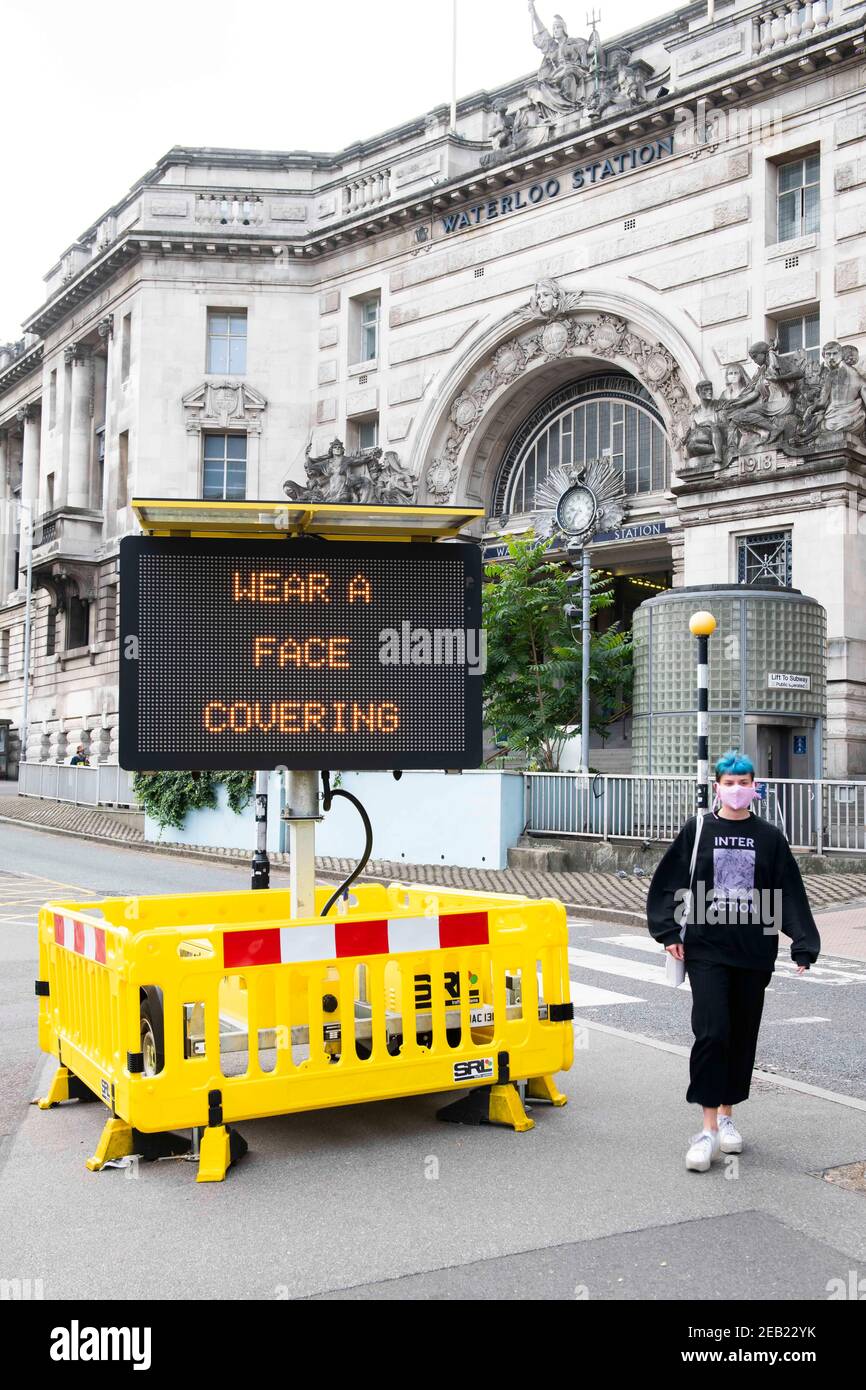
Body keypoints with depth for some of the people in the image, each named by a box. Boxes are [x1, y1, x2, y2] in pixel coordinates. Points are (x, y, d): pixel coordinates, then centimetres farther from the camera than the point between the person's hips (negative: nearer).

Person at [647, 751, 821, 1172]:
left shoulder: (769, 837, 5)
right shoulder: (697, 830, 1)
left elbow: (791, 894, 4)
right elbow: (668, 882, 3)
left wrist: (804, 946, -4)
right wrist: (668, 932, -5)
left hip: (754, 952, 2)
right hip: (706, 950, -2)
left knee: (743, 1035, 9)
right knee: (712, 1032, -12)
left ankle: (727, 1116, 25)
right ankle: (709, 1128, -6)